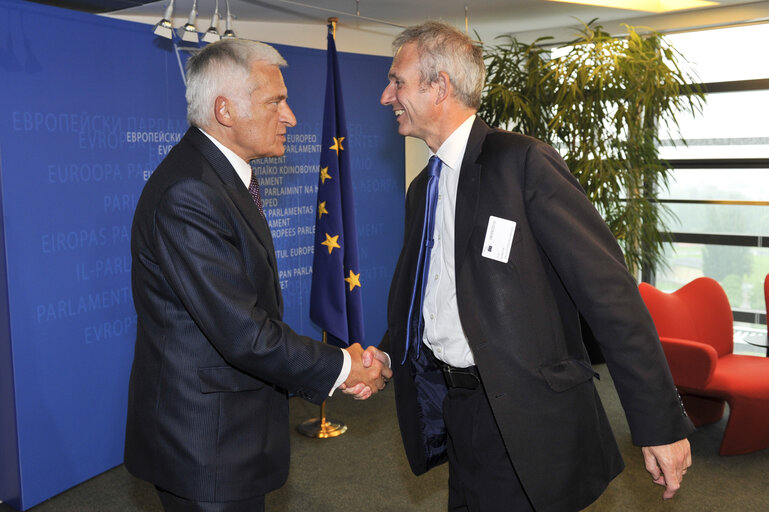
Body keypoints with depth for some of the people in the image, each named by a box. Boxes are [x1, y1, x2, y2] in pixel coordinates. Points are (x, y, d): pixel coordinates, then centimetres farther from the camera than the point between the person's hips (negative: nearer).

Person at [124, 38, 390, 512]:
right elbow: (242, 333, -26)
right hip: (207, 442, -9)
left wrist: (332, 365, -2)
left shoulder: (226, 176, 8)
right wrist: (340, 367, -13)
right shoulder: (187, 194, -25)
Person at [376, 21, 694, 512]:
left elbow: (609, 290, -18)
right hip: (457, 414, 7)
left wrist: (662, 424, -18)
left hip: (525, 420, -7)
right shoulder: (422, 188, 11)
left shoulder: (523, 162, -15)